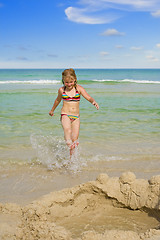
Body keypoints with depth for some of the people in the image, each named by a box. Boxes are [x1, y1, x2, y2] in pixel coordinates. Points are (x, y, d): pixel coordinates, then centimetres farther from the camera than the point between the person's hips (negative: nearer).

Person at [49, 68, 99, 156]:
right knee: (67, 130, -34)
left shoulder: (79, 88, -1)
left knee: (75, 139, 0)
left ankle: (71, 157, 14)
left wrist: (93, 101, -34)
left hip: (76, 117, 1)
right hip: (65, 115, -1)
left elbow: (88, 97, -11)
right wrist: (52, 110, 37)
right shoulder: (61, 90, 4)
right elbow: (58, 100, 23)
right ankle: (69, 144, -52)